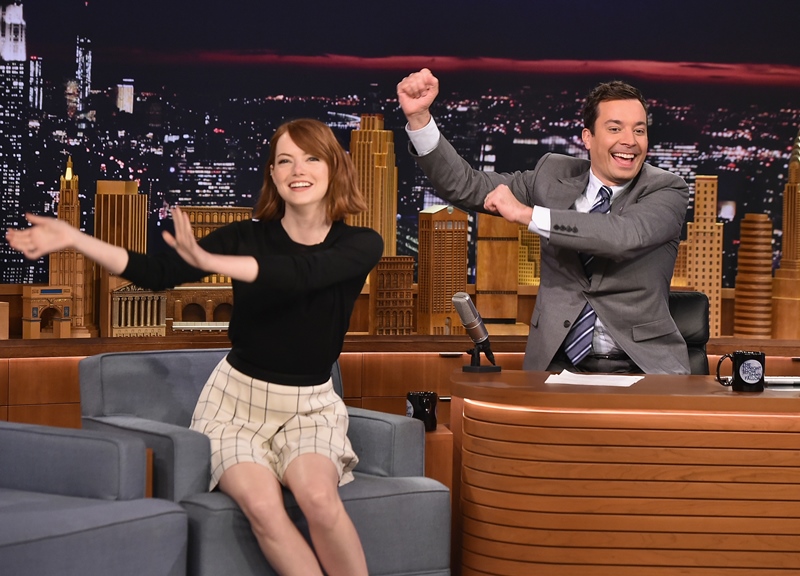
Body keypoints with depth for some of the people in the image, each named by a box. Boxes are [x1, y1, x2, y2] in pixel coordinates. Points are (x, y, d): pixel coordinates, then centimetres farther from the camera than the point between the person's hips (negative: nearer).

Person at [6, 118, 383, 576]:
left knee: (318, 495, -33)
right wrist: (75, 239, -19)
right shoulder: (248, 236, -3)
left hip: (309, 408, 0)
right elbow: (158, 273, -9)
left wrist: (210, 260, -37)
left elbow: (302, 272, -27)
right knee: (261, 502, -30)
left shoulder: (361, 246, -6)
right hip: (236, 400, 0)